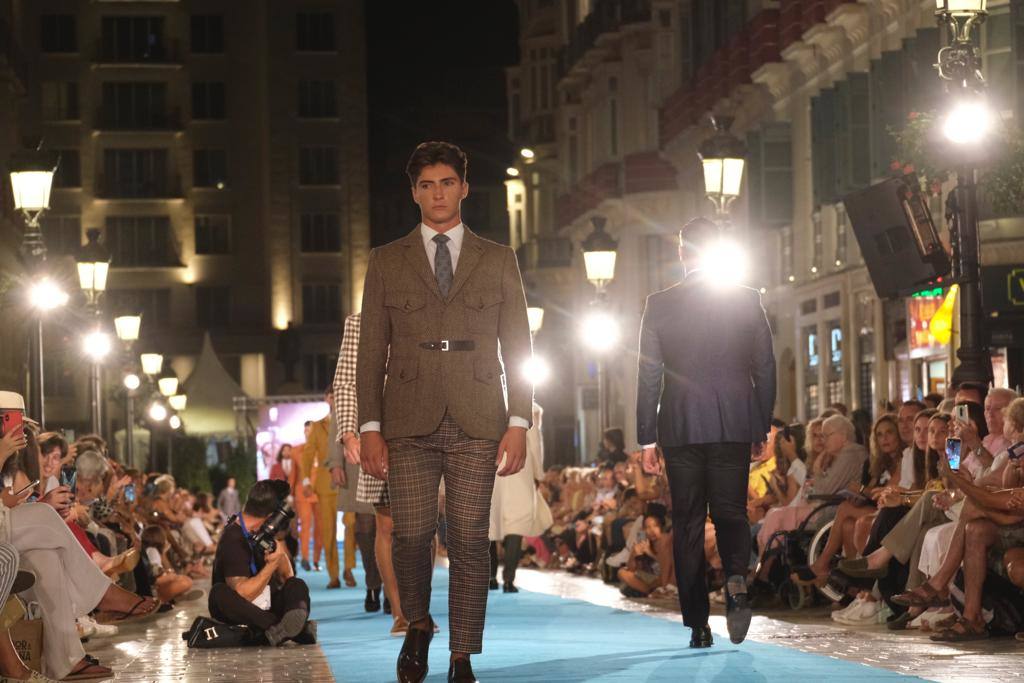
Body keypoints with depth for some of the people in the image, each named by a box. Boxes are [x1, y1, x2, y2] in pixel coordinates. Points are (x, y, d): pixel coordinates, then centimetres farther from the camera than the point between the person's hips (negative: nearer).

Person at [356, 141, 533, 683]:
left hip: (476, 424, 0)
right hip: (410, 423, 0)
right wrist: (369, 426, 0)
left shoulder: (498, 261, 11)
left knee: (469, 542, -3)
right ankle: (418, 626, 20)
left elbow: (518, 347, 8)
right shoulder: (386, 262, 11)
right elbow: (372, 349, 8)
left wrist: (519, 423, -1)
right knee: (411, 535, -7)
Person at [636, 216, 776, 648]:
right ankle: (736, 580, -19)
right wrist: (763, 426, 12)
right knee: (731, 513, 11)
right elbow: (765, 367, 3)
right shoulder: (747, 300, 1)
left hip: (680, 429, 0)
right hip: (734, 426, 1)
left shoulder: (659, 305, -1)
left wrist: (647, 438, 4)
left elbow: (648, 375, 0)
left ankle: (698, 624, 4)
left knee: (688, 523, 6)